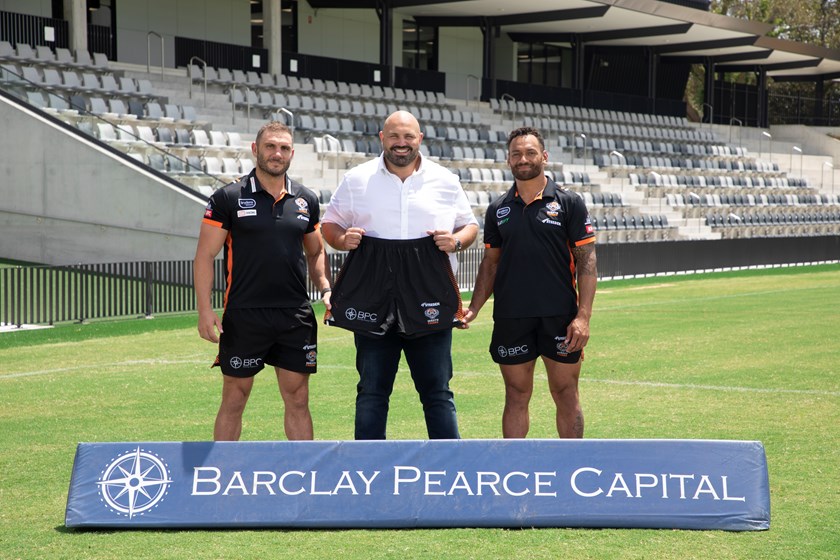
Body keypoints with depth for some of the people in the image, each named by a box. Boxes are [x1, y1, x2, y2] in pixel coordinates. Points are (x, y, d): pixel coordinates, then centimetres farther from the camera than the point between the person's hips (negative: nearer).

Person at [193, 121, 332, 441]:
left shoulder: (306, 200, 9)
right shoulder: (228, 198, -2)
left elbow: (315, 252, 21)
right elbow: (205, 255, -3)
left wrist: (326, 290, 5)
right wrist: (204, 310, -10)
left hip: (296, 316, 3)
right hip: (244, 316, -3)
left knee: (297, 398, 6)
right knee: (234, 398, 4)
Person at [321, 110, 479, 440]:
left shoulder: (445, 181, 8)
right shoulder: (357, 179, 7)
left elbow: (470, 225, 15)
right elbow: (330, 224, 13)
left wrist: (457, 240, -7)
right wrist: (342, 239, -9)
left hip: (429, 301, 0)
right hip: (372, 300, 0)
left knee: (437, 391, 3)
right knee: (371, 391, 6)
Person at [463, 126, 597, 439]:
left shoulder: (569, 203, -1)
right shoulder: (498, 210, 8)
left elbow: (586, 261, -4)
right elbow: (490, 263, 14)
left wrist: (583, 316, -12)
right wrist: (473, 309, 2)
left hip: (560, 318, -3)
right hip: (511, 319, 3)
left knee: (566, 395, 4)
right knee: (516, 395, 7)